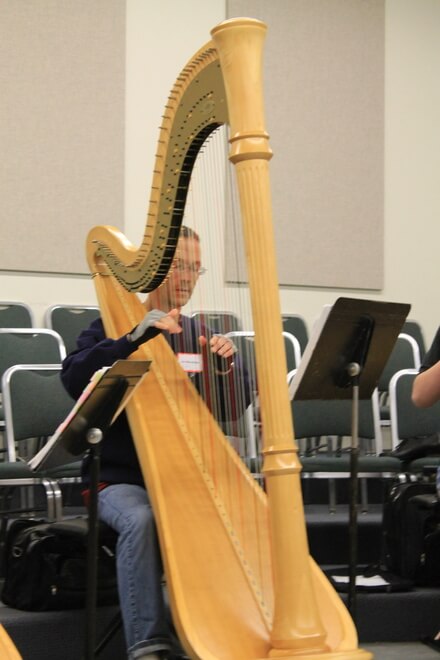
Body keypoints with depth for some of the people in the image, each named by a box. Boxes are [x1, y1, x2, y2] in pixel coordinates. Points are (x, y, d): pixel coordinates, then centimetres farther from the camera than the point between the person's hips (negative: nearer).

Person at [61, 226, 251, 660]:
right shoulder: (114, 328, 4)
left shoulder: (201, 337, 14)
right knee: (141, 520, -33)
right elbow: (74, 379, -16)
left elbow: (230, 409, 3)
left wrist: (226, 367, -18)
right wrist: (134, 339, -28)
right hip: (122, 477, -3)